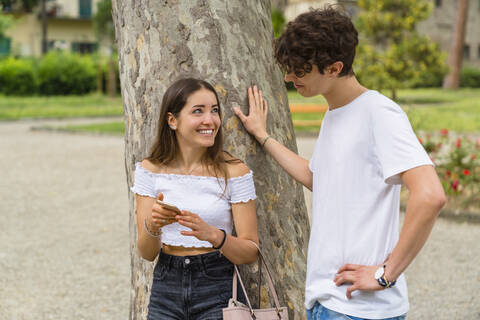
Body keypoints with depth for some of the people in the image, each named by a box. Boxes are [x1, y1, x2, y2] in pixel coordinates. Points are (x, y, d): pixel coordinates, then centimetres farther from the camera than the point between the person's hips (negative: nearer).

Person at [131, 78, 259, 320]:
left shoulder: (234, 172, -6)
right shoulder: (151, 170, -1)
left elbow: (250, 252, -7)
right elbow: (147, 253, -2)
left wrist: (213, 235, -25)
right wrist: (152, 227, -23)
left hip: (217, 292, -2)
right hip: (166, 289, 2)